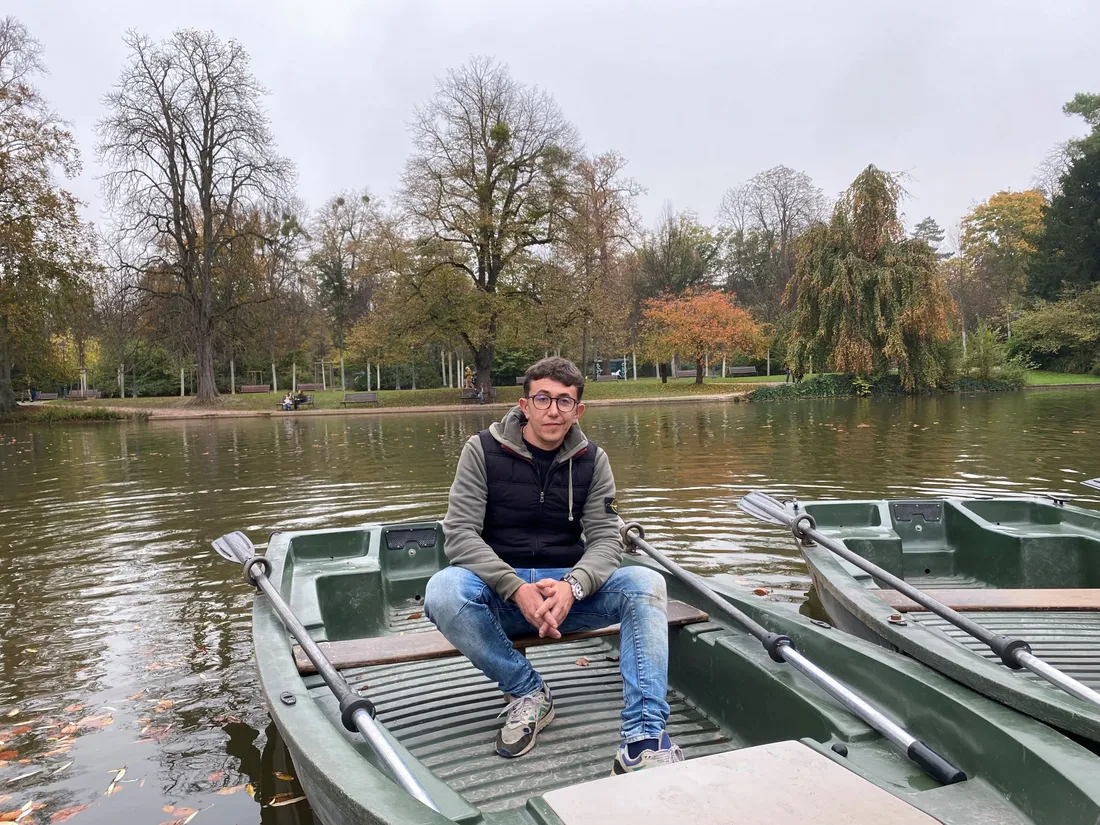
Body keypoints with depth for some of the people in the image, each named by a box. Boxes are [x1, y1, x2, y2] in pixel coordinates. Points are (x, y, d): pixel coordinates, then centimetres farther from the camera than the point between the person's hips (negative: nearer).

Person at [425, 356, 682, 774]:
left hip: (569, 587, 2)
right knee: (443, 590, -33)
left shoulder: (592, 460, 4)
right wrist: (517, 590, -27)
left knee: (646, 584, -25)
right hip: (498, 591, -1)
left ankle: (643, 741, -29)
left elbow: (605, 538, -3)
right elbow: (459, 535, -12)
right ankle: (528, 692, -11)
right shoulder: (483, 450, -4)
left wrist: (572, 586, -26)